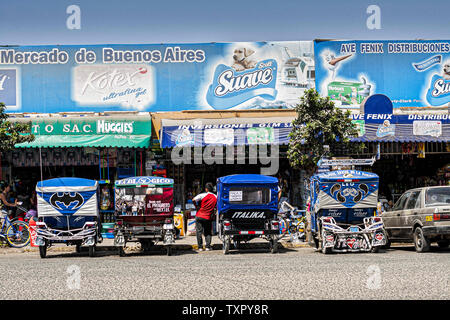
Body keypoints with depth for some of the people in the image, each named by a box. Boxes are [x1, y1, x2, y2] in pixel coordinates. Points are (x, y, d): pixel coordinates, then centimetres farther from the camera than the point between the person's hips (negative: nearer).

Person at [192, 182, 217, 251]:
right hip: (208, 217, 2)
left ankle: (200, 247, 2)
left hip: (199, 216, -2)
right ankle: (208, 246, 3)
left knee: (199, 232, 4)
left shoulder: (203, 195, -7)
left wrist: (197, 207, -2)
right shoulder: (215, 197, 2)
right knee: (208, 233, 13)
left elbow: (193, 200, -17)